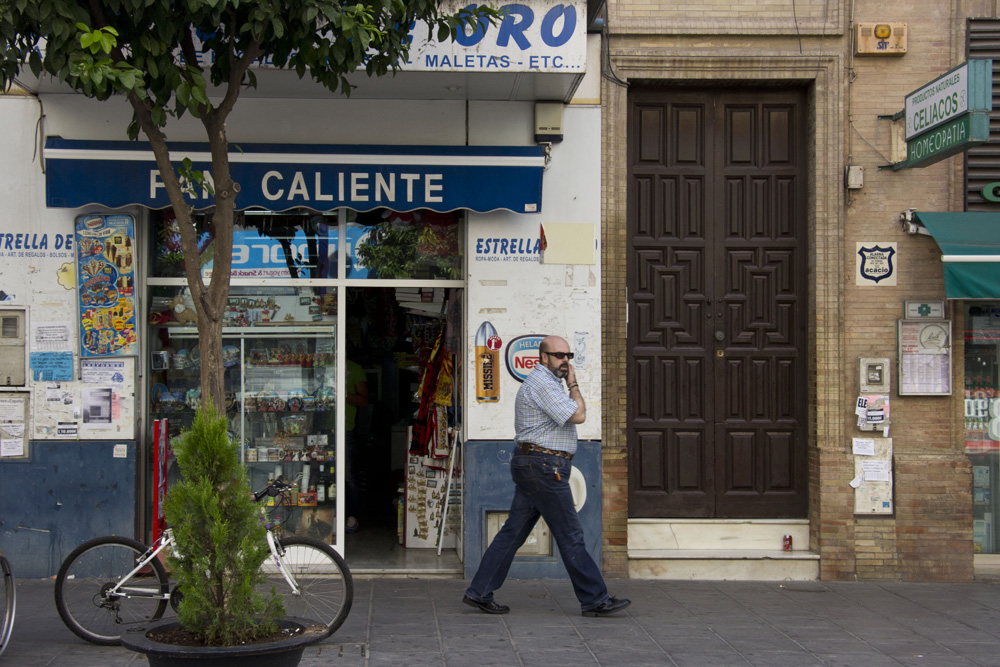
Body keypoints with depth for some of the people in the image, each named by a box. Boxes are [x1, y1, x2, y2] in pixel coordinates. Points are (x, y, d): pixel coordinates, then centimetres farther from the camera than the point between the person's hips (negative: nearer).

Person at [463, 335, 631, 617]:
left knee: (513, 531, 9)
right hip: (543, 467, -11)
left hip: (532, 467, 11)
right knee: (570, 535, -4)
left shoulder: (546, 383, 21)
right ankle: (595, 600, 2)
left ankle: (479, 592, 10)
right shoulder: (543, 384, -14)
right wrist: (573, 383, -8)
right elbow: (578, 415, -20)